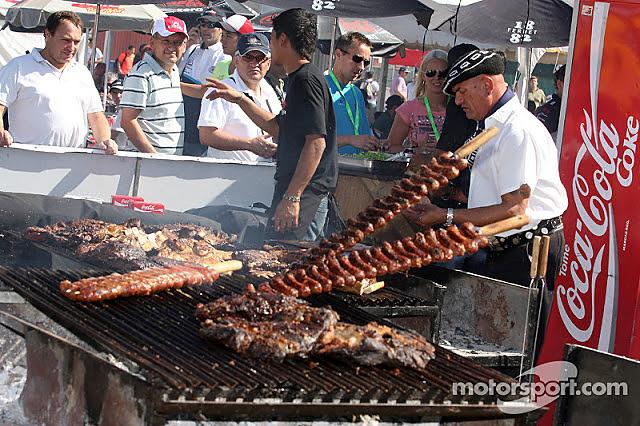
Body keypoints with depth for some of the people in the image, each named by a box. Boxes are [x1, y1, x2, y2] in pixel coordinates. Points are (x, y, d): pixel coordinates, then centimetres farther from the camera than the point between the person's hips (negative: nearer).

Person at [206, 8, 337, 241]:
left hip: (305, 193, -10)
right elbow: (278, 128, 28)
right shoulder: (299, 78, 18)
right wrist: (240, 99, 26)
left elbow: (316, 142, -22)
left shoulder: (306, 79, -15)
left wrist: (292, 196, -26)